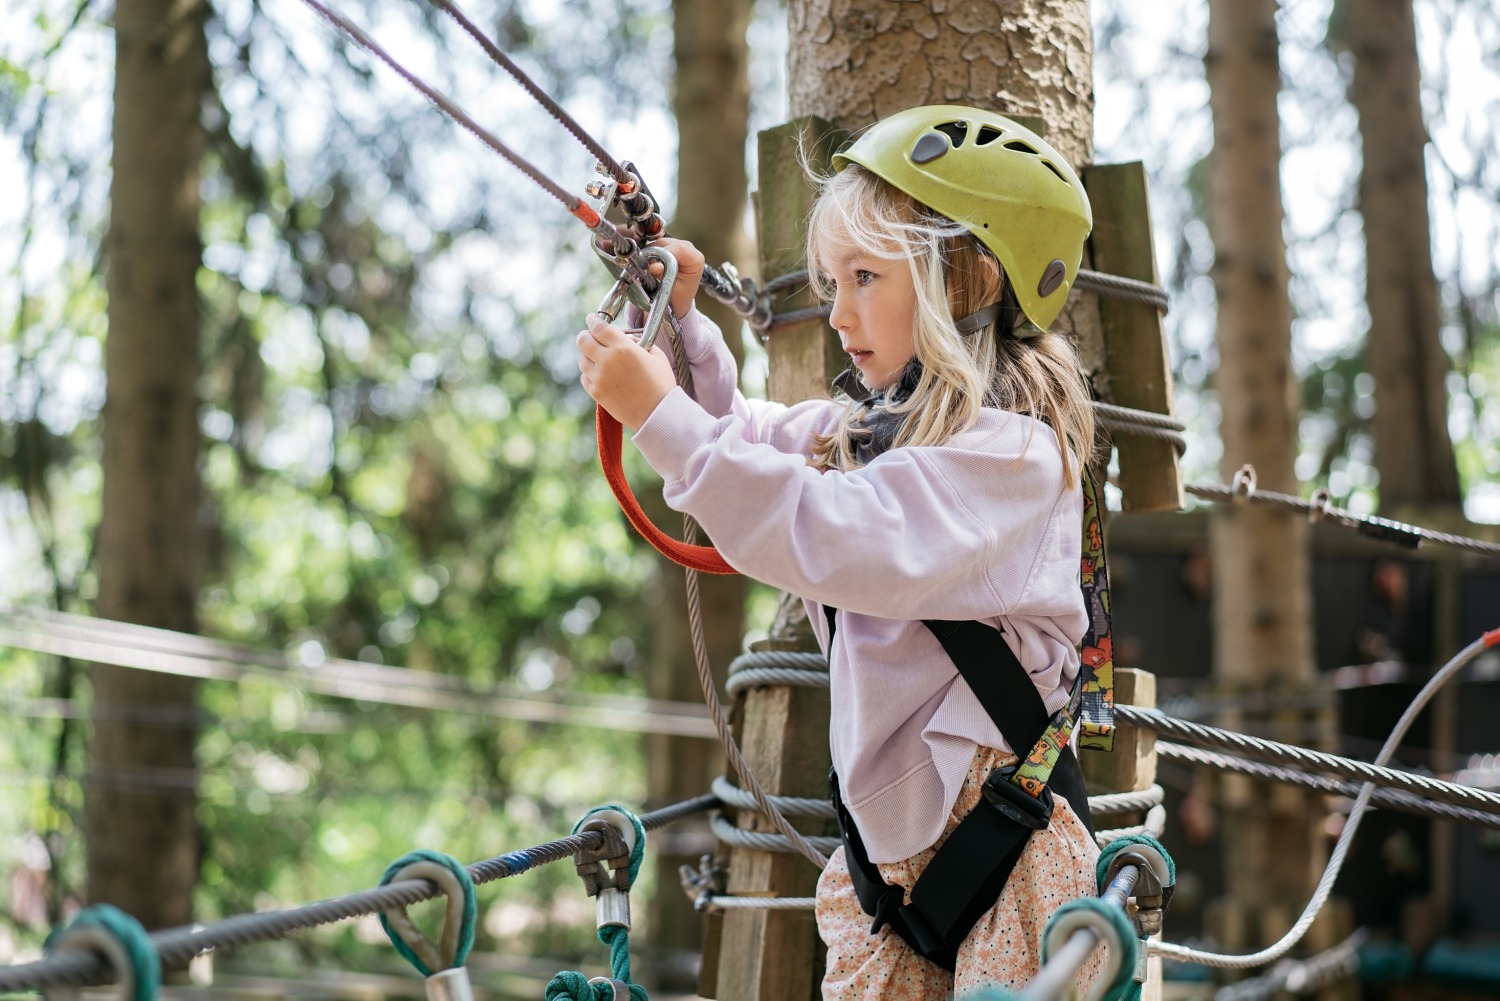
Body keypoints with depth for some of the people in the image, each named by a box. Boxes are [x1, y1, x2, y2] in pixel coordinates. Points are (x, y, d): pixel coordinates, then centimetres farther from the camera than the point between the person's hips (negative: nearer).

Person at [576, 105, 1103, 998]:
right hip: (890, 840, 8)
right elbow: (746, 437, 31)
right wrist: (680, 321, 14)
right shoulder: (873, 428, 14)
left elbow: (838, 540, -29)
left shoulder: (1010, 449, -15)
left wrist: (664, 419, -29)